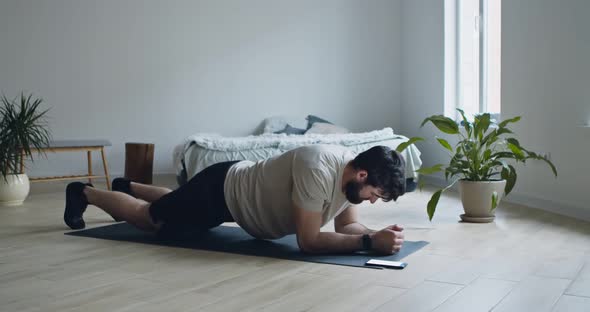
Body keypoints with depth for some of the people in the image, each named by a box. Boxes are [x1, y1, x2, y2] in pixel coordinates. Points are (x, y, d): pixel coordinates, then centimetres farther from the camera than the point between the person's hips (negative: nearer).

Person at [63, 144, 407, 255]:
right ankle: (83, 193, 36)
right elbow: (308, 240, -38)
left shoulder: (352, 170, -13)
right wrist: (371, 242, -41)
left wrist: (378, 233, -23)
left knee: (173, 203, 35)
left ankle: (128, 187, 59)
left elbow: (347, 224, -3)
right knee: (148, 218, 14)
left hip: (238, 190, 8)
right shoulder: (319, 171, -40)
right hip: (221, 191, -8)